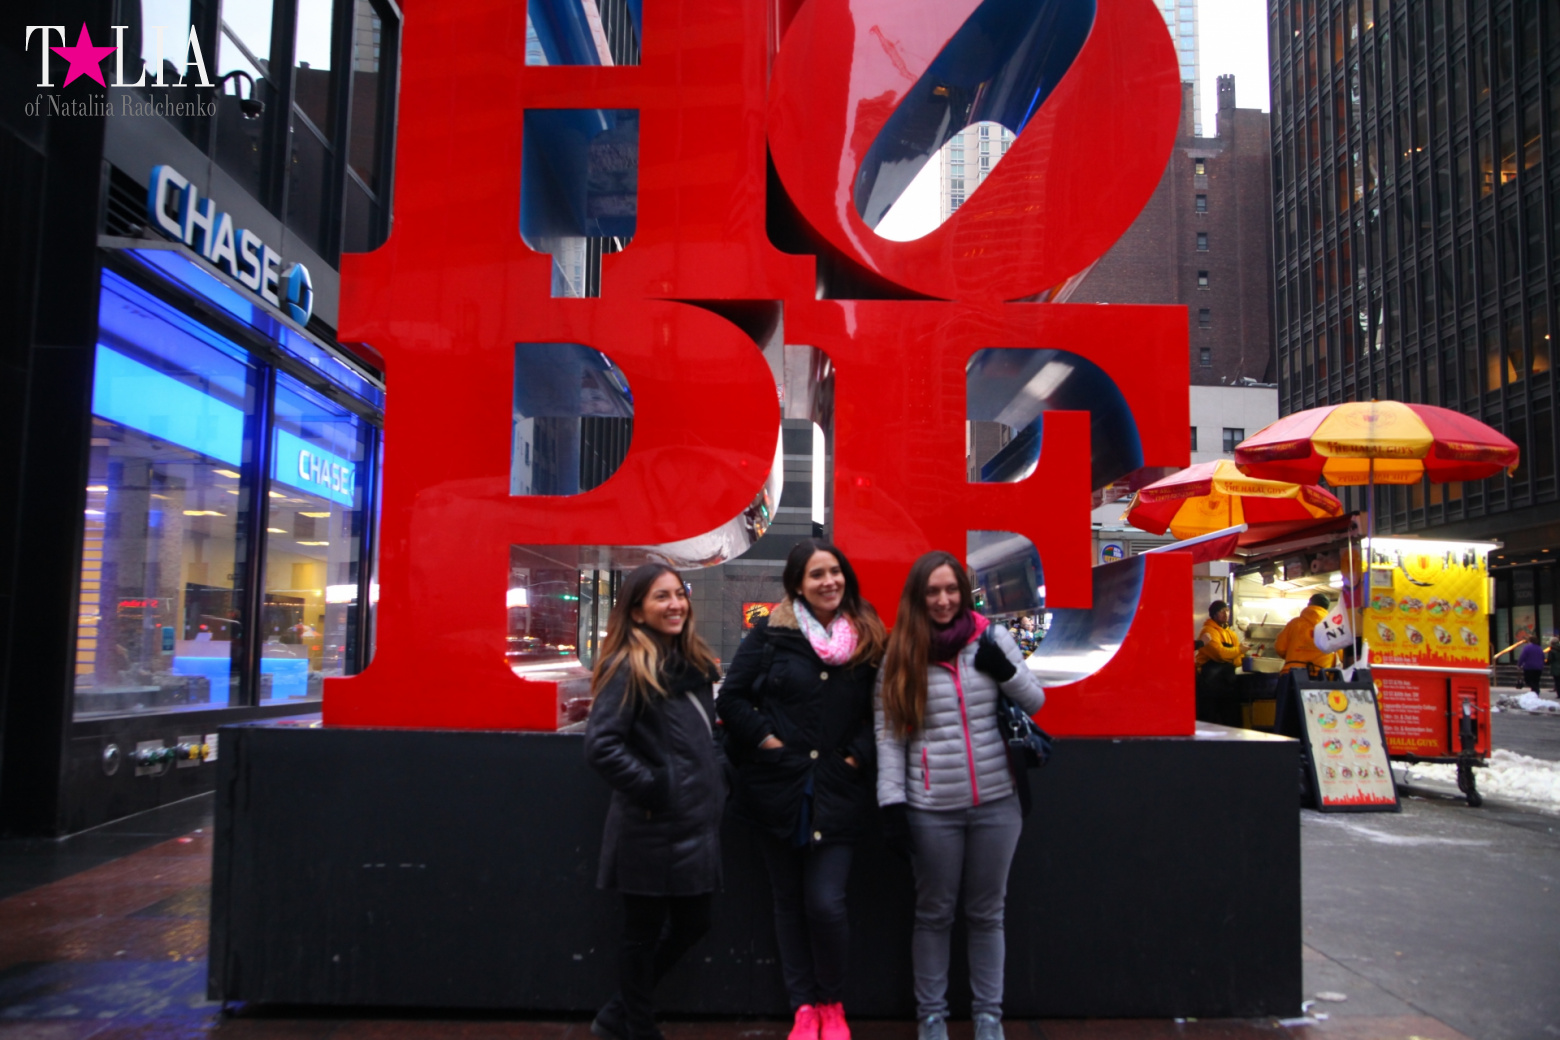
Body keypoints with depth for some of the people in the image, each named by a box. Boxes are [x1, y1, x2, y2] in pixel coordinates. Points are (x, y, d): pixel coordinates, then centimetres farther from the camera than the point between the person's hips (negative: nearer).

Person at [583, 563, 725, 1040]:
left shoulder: (693, 663, 11)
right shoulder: (629, 668, -14)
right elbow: (600, 745, -23)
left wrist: (715, 782, 12)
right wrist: (652, 788, -19)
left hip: (697, 822, 8)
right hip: (653, 829, -8)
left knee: (693, 923, 16)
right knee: (645, 932, 7)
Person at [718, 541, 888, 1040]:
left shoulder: (869, 638, 2)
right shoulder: (770, 634, -2)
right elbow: (732, 698, 0)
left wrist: (860, 754, -4)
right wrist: (765, 739, -9)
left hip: (838, 795, 0)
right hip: (779, 791, 1)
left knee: (826, 902, -7)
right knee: (790, 902, 11)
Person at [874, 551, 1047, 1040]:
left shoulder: (992, 637, 1)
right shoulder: (900, 653, -1)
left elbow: (1035, 702, 6)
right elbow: (888, 733, -3)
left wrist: (1005, 670, -13)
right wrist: (891, 803, -8)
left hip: (996, 803, 1)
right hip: (931, 810, -1)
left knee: (987, 913, 13)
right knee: (934, 914, 11)